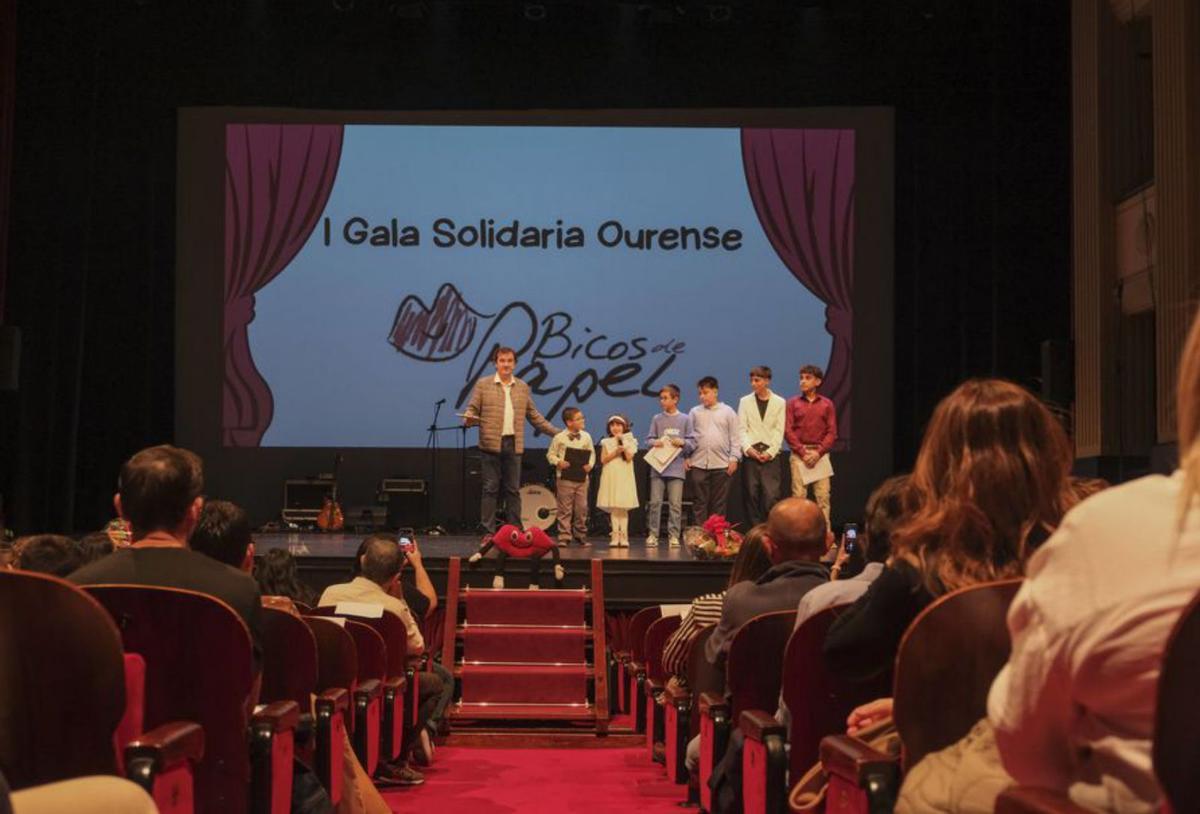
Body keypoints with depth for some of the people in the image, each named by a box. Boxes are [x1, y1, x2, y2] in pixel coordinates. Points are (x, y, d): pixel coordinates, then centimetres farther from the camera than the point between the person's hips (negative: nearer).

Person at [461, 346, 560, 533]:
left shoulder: (523, 388, 14)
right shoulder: (483, 384, 4)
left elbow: (534, 415, 18)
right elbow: (472, 409, 2)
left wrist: (556, 433, 13)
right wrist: (469, 419, -21)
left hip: (513, 445, 3)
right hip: (491, 445, -3)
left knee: (513, 490, 4)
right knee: (490, 489, -1)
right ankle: (488, 532, 2)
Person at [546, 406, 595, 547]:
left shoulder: (586, 437, 6)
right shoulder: (559, 438, -4)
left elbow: (592, 454, 11)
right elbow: (550, 454, 2)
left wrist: (590, 465, -7)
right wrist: (558, 462, -16)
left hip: (582, 477, 3)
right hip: (565, 478, -3)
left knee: (582, 508, 5)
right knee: (565, 509, -1)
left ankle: (580, 535, 18)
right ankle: (564, 537, 3)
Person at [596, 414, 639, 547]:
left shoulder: (629, 441, 7)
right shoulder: (606, 442, 11)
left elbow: (629, 458, -6)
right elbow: (603, 459, 0)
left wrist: (623, 445, -12)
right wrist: (615, 452, -11)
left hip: (624, 477, -1)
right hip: (611, 477, 1)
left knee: (623, 507, -5)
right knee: (614, 508, 0)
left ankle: (624, 537, -2)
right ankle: (615, 536, 1)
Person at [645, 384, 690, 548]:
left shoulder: (684, 419, 3)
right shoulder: (657, 419, 7)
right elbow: (649, 439, 8)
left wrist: (682, 442, -14)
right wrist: (655, 442, -13)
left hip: (676, 468, -1)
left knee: (675, 504, 0)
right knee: (655, 502, 1)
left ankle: (673, 536, 6)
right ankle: (652, 535, 8)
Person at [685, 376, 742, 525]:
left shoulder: (728, 412, 6)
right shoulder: (694, 412, 10)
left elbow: (735, 437, 4)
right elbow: (688, 436, 11)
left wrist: (734, 458, -2)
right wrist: (686, 457, 5)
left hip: (721, 464, -1)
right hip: (698, 464, 1)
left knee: (719, 503, 4)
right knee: (699, 502, 1)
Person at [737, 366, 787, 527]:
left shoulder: (779, 402, 8)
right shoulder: (745, 401, 11)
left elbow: (779, 431, 2)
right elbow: (742, 429, 5)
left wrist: (770, 452, -9)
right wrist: (748, 448, -11)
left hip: (770, 455, -1)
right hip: (750, 454, 1)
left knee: (771, 496, -10)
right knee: (751, 495, 0)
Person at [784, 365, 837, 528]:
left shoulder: (827, 404, 9)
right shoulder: (793, 403, 8)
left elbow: (832, 432, 4)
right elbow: (788, 431, 1)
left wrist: (818, 453, -10)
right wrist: (803, 453, -9)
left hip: (820, 454, 1)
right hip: (799, 454, 0)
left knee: (823, 496, -3)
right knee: (799, 495, -4)